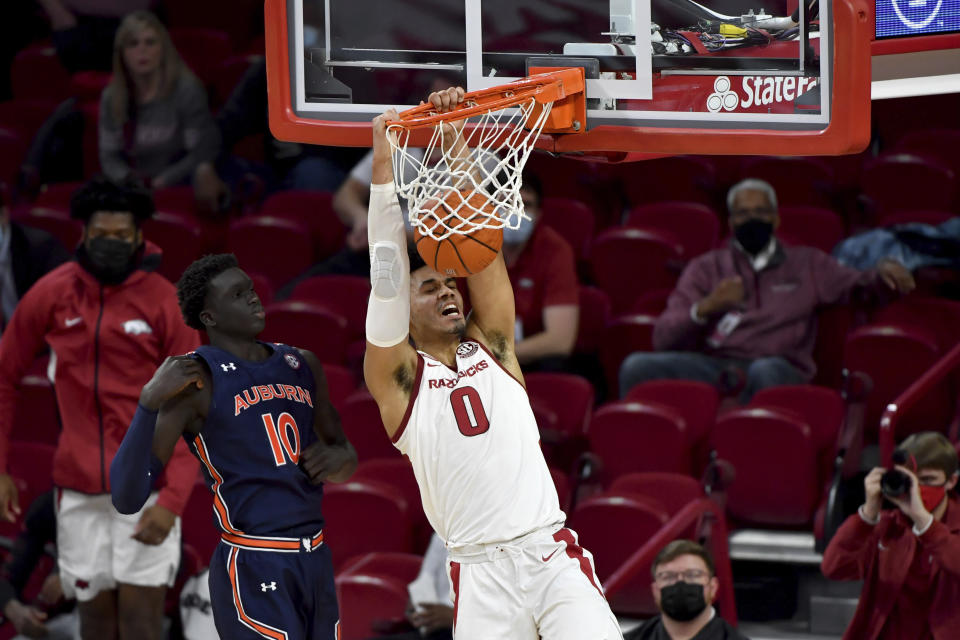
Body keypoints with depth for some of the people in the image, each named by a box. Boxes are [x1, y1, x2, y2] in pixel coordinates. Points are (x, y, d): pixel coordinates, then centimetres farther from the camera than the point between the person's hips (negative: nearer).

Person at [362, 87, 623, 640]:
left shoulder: (492, 346, 17)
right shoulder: (399, 377, 9)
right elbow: (389, 268, 0)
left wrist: (459, 149, 2)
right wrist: (385, 166, -5)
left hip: (553, 555, 1)